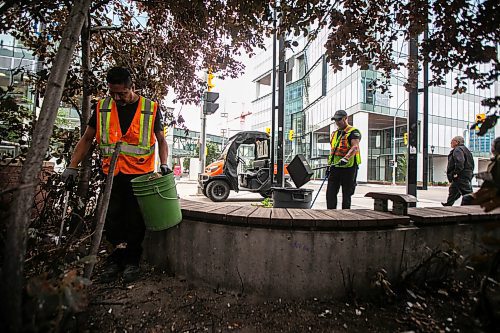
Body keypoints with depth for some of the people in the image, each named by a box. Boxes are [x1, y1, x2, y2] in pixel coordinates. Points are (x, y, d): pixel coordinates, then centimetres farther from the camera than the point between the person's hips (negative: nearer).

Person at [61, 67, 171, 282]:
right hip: (112, 175, 3)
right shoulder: (102, 108, 5)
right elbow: (86, 139, 11)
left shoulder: (150, 109, -1)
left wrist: (164, 163, -10)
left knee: (135, 220, 4)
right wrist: (73, 166, 2)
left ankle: (132, 261, 22)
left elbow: (161, 140, 5)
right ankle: (118, 257, 27)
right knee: (111, 220, 7)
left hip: (141, 175, -2)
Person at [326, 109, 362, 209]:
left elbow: (355, 147, -23)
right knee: (330, 193, 4)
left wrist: (345, 159, -38)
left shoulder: (353, 132, -6)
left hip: (348, 168, -7)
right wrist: (329, 165, 17)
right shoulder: (335, 133, 18)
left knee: (346, 194, 3)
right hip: (335, 167, 7)